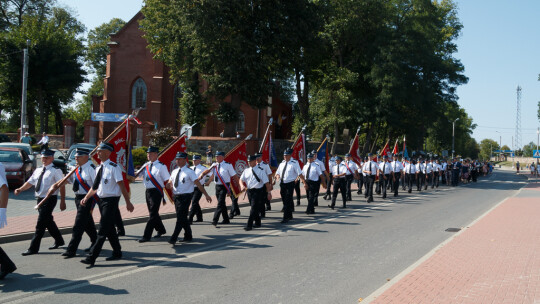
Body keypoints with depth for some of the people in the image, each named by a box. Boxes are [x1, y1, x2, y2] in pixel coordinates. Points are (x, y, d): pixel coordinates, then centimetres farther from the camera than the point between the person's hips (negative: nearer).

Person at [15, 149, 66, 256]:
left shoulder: (56, 170, -9)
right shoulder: (38, 170, 12)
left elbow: (62, 186, -11)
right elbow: (30, 182, 14)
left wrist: (62, 201, -15)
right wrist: (20, 189, -5)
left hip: (50, 199, -8)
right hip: (40, 199, 8)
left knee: (40, 224, -8)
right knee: (48, 222, 19)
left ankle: (33, 248, -3)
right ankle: (59, 241, 37)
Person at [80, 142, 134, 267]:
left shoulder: (114, 167, -13)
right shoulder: (99, 168, 10)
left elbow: (122, 185, -14)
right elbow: (95, 186, 18)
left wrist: (128, 202, -14)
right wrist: (86, 197, 7)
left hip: (111, 200, -8)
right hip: (101, 200, 8)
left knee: (103, 230, -8)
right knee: (109, 228, 17)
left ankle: (91, 258, -9)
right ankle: (117, 253, 30)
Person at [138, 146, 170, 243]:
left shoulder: (161, 166, -9)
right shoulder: (145, 166, 9)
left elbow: (168, 181, -9)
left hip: (156, 192, -7)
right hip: (148, 191, 7)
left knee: (153, 214, -8)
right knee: (153, 213, 17)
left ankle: (146, 236, -6)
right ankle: (161, 230, 37)